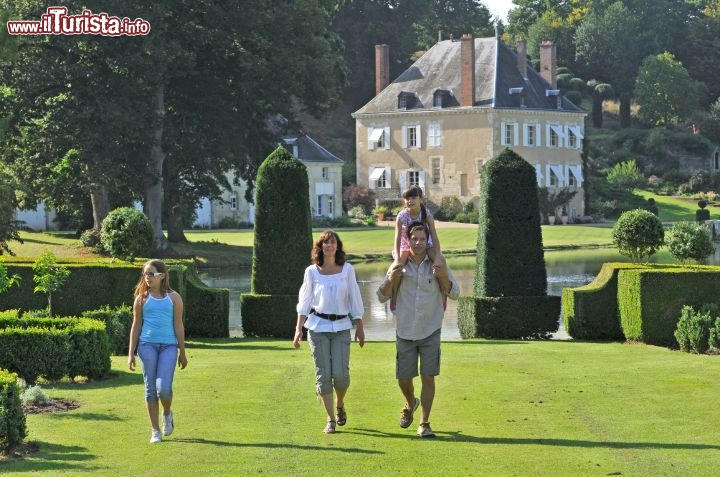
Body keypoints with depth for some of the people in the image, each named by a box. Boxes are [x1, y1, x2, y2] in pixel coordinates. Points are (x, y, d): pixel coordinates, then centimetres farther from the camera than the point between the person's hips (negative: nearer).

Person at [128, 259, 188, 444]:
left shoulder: (173, 297, 7)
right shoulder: (142, 298, 8)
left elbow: (178, 326, 8)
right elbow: (136, 326, 10)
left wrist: (182, 353, 7)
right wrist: (131, 354, 6)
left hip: (168, 345, -1)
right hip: (147, 344, 1)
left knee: (164, 388, -14)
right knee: (150, 389, 1)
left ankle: (167, 413, 19)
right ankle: (155, 431, 10)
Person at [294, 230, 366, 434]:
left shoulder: (347, 270, 5)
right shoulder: (312, 272, 3)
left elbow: (355, 300, 9)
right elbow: (304, 302, 6)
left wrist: (359, 327, 8)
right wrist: (298, 329, -2)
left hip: (341, 327, 0)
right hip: (318, 327, 0)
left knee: (341, 373, -8)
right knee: (323, 374, -2)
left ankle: (340, 405, 23)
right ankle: (330, 419, 6)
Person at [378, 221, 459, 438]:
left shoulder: (437, 264, 0)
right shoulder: (399, 265, 1)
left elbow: (455, 294, 2)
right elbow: (382, 297, 4)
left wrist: (444, 278, -18)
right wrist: (390, 280, -16)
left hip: (430, 331, -1)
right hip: (405, 331, 1)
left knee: (428, 377, -6)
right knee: (403, 378, 8)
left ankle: (424, 423, 1)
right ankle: (410, 404, 40)